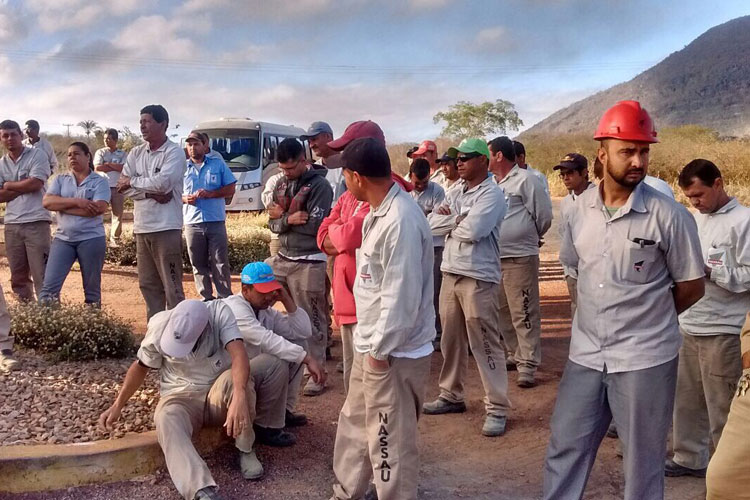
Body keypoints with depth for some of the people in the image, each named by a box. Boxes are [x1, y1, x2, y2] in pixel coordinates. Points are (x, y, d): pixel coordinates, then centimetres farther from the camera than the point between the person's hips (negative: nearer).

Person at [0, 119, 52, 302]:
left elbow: (35, 184, -14)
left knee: (42, 275, -7)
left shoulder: (36, 154, -1)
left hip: (36, 222, -6)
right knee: (18, 277, 12)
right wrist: (24, 187, -8)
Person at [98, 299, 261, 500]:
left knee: (236, 377, -35)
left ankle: (246, 450, -14)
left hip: (219, 395, -1)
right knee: (166, 419, -35)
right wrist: (117, 405, -3)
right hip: (181, 396, 1)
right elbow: (141, 366, 5)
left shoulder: (219, 312, -22)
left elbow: (239, 354, -37)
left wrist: (240, 395, -54)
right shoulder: (159, 324, -14)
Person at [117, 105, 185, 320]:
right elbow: (123, 186, 3)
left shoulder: (174, 152, -4)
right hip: (142, 227, 6)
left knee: (171, 285, -3)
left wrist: (133, 182, -5)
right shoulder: (135, 153, 13)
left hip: (166, 227, -6)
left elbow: (163, 182, -19)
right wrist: (151, 193, -11)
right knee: (148, 284, 12)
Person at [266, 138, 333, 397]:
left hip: (308, 263, -7)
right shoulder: (281, 183, 9)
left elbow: (314, 225, -20)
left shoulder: (319, 185, -11)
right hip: (282, 258, 7)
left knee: (311, 319, 1)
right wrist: (289, 219, -15)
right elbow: (273, 223, 7)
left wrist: (282, 216, -10)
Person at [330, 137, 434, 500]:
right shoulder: (379, 212, 8)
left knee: (390, 442, 2)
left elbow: (401, 296, -25)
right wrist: (370, 343, 15)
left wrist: (381, 349, -17)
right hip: (371, 345, 11)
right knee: (354, 424, 24)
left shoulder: (401, 220, -25)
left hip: (393, 353, -11)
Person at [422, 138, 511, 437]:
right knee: (451, 339, 16)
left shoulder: (492, 194, -10)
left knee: (485, 344, -5)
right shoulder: (456, 191, 13)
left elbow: (473, 230, -23)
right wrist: (459, 219, -11)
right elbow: (431, 224, 3)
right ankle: (451, 396, 30)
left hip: (479, 278, -8)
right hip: (450, 273, 8)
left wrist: (449, 222, -5)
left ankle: (497, 409, 2)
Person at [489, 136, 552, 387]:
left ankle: (528, 365, 0)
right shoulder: (493, 183, 13)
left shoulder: (524, 180, -9)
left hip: (519, 258, -8)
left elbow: (544, 215, -6)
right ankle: (515, 355, 28)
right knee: (503, 312, 15)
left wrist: (531, 238, 7)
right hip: (494, 257, 8)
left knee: (524, 314, -5)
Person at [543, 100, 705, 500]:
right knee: (564, 448, 14)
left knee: (642, 462, 11)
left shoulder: (669, 216, -13)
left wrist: (645, 315, 6)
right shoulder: (581, 208, 0)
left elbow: (691, 287, -4)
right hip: (585, 355, 4)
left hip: (644, 359, -4)